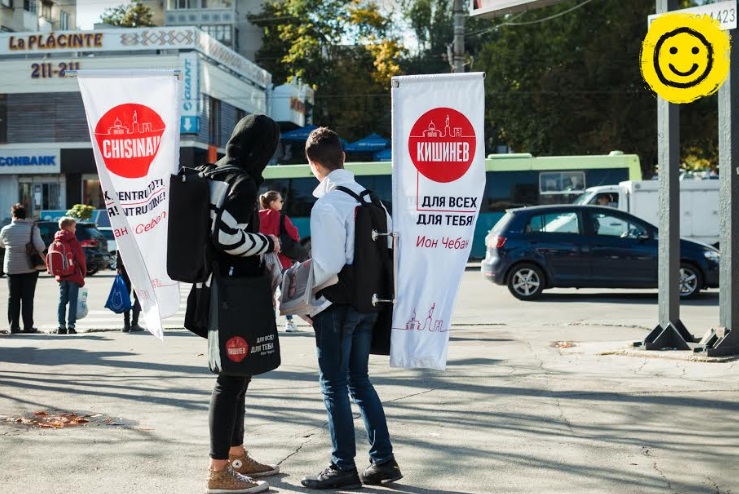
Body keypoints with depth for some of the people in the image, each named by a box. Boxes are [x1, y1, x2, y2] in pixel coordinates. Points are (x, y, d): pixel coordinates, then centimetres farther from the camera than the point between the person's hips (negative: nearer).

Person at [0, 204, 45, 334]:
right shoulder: (32, 229, -7)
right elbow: (40, 247, -17)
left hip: (12, 268, 1)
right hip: (29, 268, -1)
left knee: (13, 298, 8)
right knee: (28, 298, 3)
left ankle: (13, 326, 6)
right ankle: (28, 326, 2)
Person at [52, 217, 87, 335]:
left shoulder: (56, 241, 6)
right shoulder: (73, 241, -11)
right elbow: (80, 258, -10)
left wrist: (56, 272, 14)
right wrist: (83, 272, 2)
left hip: (61, 276, 6)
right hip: (74, 275, -5)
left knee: (62, 301, 10)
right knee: (73, 301, -2)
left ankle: (61, 326, 8)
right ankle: (70, 326, -5)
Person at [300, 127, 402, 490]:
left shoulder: (327, 204, -17)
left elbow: (327, 265, -21)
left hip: (336, 305, -7)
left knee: (334, 384, 3)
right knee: (359, 380, 16)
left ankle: (344, 467, 8)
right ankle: (383, 461, 17)